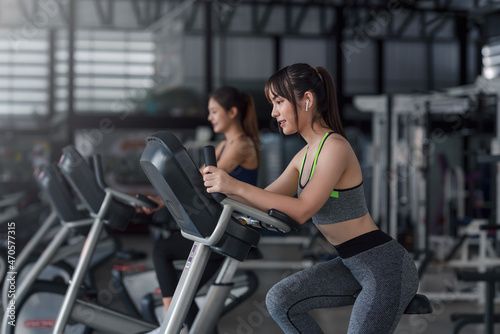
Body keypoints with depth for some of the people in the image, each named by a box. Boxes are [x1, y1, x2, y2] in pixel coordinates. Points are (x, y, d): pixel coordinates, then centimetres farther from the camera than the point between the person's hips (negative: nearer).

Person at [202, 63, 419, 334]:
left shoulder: (335, 148, -18)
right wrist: (221, 185, -4)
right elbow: (266, 200, 11)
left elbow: (302, 210, -26)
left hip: (386, 267, -9)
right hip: (352, 266, 9)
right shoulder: (304, 156, 10)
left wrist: (237, 186, -28)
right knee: (280, 300, -1)